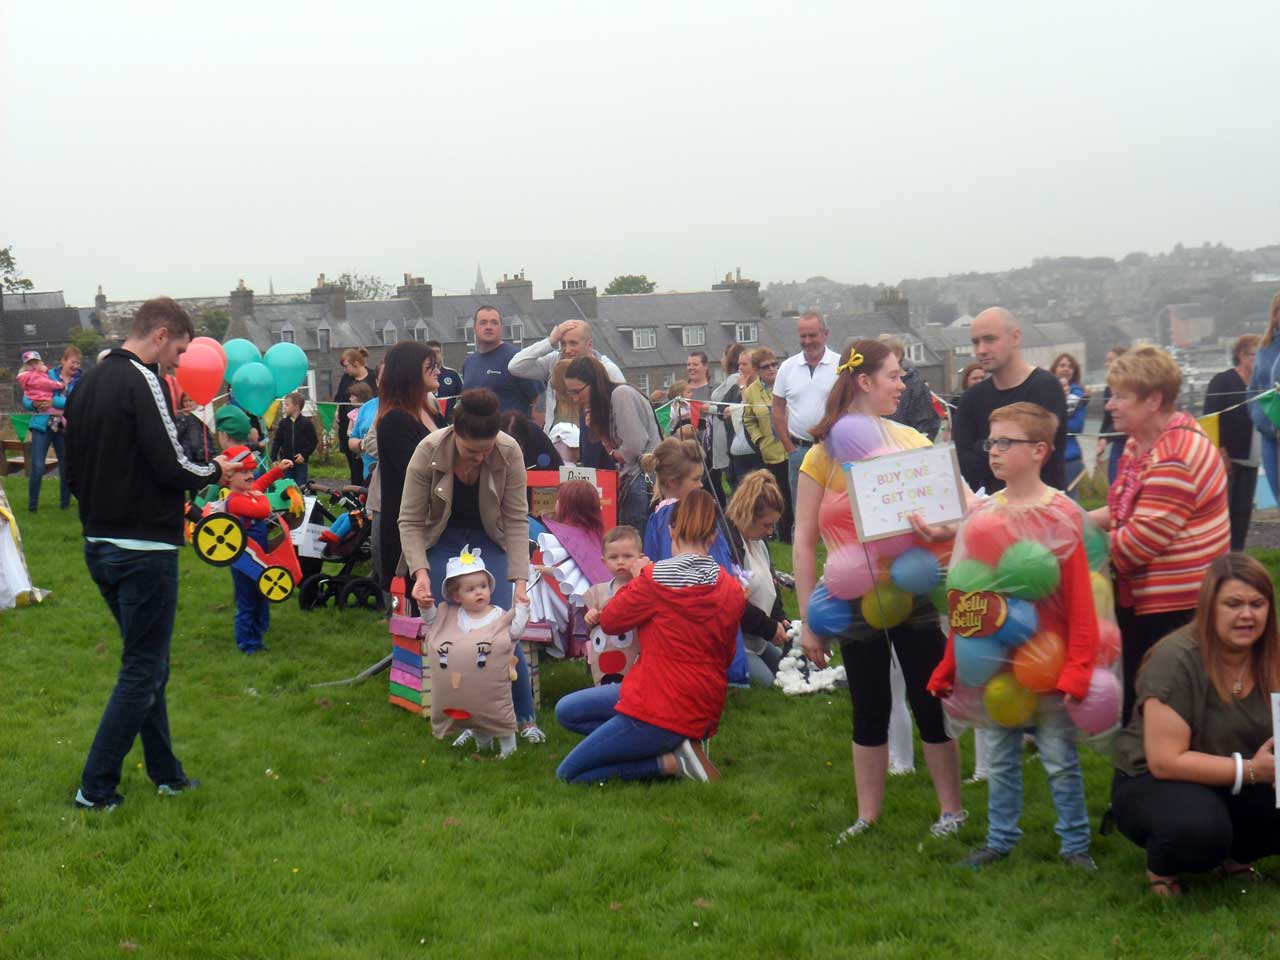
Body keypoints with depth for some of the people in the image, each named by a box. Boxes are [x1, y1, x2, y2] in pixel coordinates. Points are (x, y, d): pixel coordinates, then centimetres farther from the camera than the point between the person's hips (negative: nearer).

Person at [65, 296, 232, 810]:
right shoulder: (142, 382, -15)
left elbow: (74, 471, 15)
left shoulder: (88, 383, 12)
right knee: (143, 671, 1)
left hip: (99, 547, 9)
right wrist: (215, 470, -2)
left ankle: (165, 772, 25)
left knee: (147, 661, 18)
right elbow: (172, 466, -20)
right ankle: (96, 787, 4)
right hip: (145, 550, -9)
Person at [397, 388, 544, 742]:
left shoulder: (510, 453, -23)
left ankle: (526, 718, 6)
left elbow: (517, 520, -16)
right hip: (442, 543, 0)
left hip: (489, 543, 0)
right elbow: (409, 520, -17)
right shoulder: (429, 451, -24)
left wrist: (519, 580, -21)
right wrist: (420, 572, -29)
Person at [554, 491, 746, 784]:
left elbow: (609, 620, -3)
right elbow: (726, 657, 11)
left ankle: (670, 762, -5)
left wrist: (637, 579, 11)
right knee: (566, 710, 20)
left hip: (658, 709, -7)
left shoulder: (655, 578, -16)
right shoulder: (733, 590, 0)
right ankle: (677, 743, 5)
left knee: (568, 774, 7)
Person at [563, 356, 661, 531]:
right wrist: (589, 424, 4)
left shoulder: (622, 394, -9)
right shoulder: (598, 407, 17)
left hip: (645, 477, -9)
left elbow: (634, 446, -15)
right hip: (629, 479, 9)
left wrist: (613, 454, 4)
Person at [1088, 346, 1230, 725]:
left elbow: (1142, 538, -26)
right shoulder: (1141, 443, 9)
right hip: (1141, 598, 10)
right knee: (1133, 695, 19)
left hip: (1175, 607, -10)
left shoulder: (1175, 459, -24)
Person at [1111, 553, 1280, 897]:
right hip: (1152, 784, -6)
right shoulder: (1177, 660, -24)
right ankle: (1162, 868, -2)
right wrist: (1250, 770, -28)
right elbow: (1165, 761, -26)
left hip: (1236, 788, 6)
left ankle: (1234, 856, 11)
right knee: (1200, 829, -37)